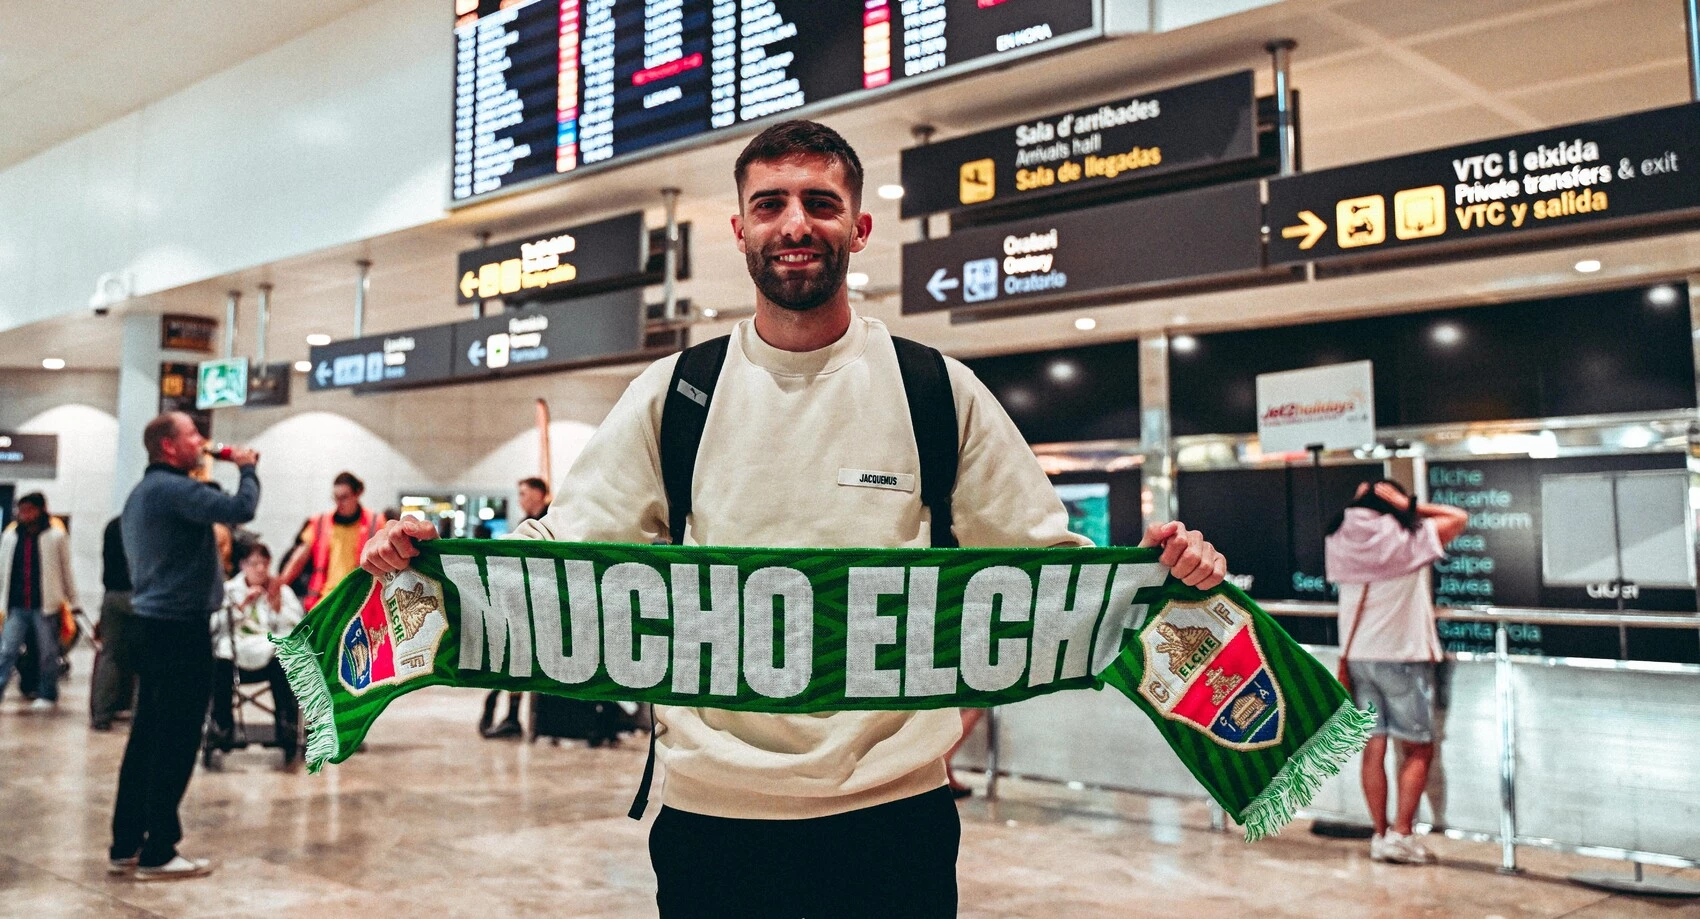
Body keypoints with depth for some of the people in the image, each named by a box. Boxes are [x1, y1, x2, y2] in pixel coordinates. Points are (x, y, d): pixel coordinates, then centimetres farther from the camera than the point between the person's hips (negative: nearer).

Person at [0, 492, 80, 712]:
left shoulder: (57, 536, -1)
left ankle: (47, 696, 15)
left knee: (47, 653, 5)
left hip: (45, 605, -3)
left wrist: (73, 602, 5)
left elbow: (66, 570, 4)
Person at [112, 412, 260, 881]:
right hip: (180, 629, -10)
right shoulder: (173, 488, -16)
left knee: (147, 738, 12)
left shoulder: (144, 491, 17)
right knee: (175, 743, -4)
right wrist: (247, 468, -8)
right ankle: (157, 853, 2)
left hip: (154, 626, 10)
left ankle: (126, 846, 18)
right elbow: (240, 509, -26)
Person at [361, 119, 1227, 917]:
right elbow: (562, 542, 3)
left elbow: (1044, 562, 3)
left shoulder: (941, 392, 0)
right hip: (709, 808, 1)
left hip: (894, 808, 0)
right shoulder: (670, 394, 2)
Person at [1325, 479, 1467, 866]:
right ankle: (1400, 835, 2)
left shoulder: (1340, 543, 3)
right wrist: (1410, 507, -3)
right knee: (1418, 750, 6)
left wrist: (1359, 504, 14)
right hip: (1402, 656, -4)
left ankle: (1380, 835, 12)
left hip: (1358, 656, 5)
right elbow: (1459, 518, -1)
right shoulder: (1407, 541, -9)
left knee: (1373, 747, 9)